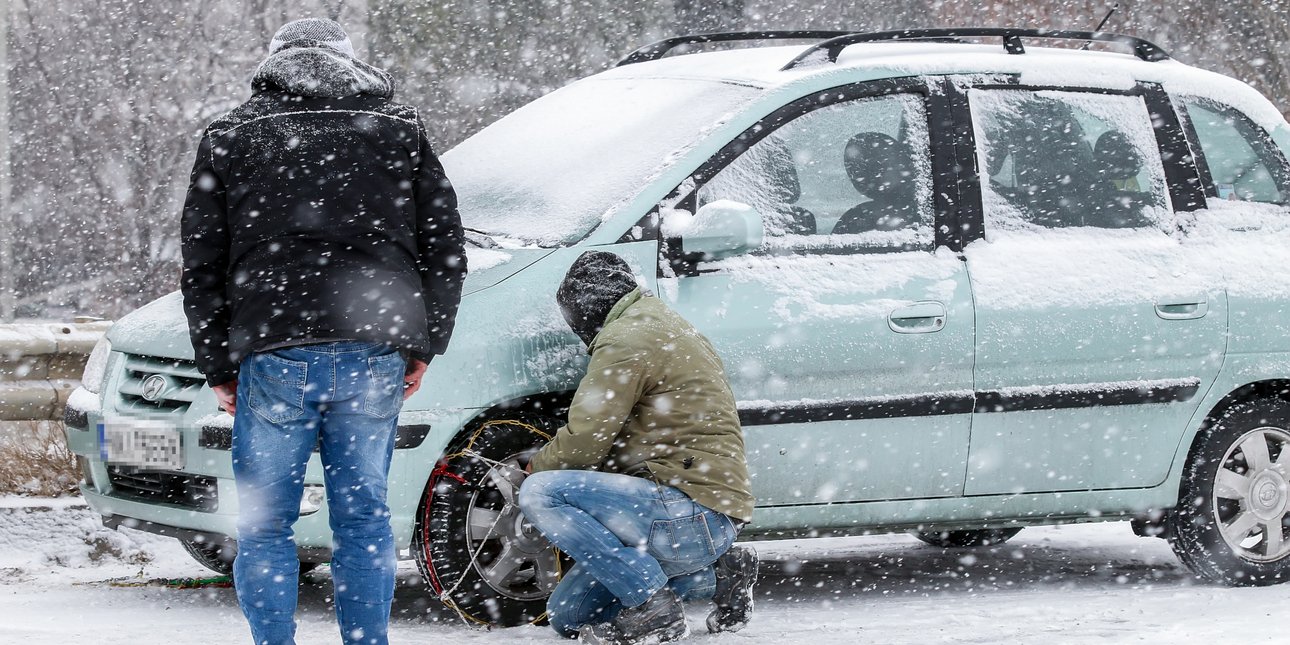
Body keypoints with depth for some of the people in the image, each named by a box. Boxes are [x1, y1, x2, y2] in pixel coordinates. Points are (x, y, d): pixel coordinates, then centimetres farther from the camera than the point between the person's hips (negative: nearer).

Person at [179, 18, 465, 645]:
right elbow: (445, 249, 13)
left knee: (265, 524, 5)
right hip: (376, 353, 2)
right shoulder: (401, 130, 15)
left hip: (274, 355, -2)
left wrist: (219, 368, 13)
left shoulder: (231, 136, 11)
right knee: (363, 517, 10)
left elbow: (202, 266, 9)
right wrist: (423, 347, 17)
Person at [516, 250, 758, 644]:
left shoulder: (625, 339, -11)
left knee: (540, 493, -19)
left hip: (691, 512, -10)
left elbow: (583, 446, -13)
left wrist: (536, 464, 8)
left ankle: (650, 602, -18)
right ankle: (715, 576, 11)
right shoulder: (664, 326, 23)